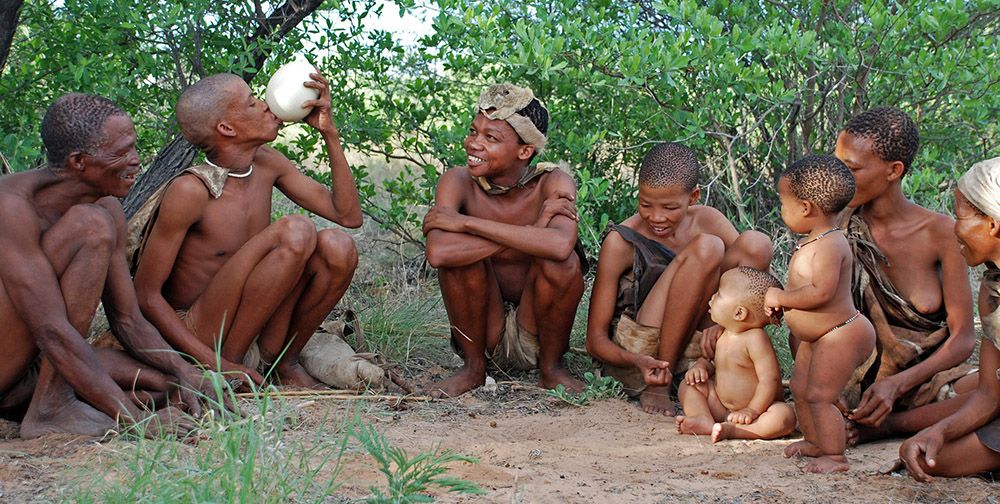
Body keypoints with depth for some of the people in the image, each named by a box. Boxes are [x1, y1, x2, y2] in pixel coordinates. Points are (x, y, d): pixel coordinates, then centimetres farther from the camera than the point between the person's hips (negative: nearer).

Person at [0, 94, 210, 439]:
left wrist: (184, 373, -12)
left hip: (30, 372, 8)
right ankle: (52, 406, -19)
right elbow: (52, 331, -29)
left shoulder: (108, 210, 3)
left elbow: (127, 321, 7)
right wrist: (133, 417, -30)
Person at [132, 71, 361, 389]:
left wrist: (329, 133, -2)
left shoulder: (266, 164, 5)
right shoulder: (189, 191, -17)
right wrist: (215, 363, -23)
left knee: (336, 246, -15)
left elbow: (349, 215, 7)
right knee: (296, 232, -24)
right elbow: (147, 296, -15)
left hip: (257, 341, 7)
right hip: (196, 338, -7)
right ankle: (228, 363, -16)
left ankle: (286, 363, 0)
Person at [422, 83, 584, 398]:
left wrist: (466, 223, -32)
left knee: (563, 261, -28)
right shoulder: (460, 181, -12)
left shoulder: (553, 184, -15)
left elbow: (560, 245, -39)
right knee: (458, 252, -24)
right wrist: (532, 232, -30)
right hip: (483, 337, 1)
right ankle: (473, 368, -4)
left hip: (536, 338, -1)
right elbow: (437, 252, -32)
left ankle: (551, 367, -3)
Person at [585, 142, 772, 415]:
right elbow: (596, 339, -10)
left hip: (692, 344, 5)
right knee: (707, 248, -25)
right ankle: (657, 387, -20)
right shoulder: (621, 241, -12)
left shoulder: (706, 220, 1)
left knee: (756, 243, -11)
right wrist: (637, 362, -33)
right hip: (639, 351, -5)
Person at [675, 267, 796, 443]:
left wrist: (752, 411, -27)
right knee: (689, 385, -2)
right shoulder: (722, 335, 1)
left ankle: (730, 429, -42)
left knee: (785, 417, -35)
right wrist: (700, 366, -6)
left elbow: (770, 379, -25)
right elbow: (710, 358, 19)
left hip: (759, 408, -7)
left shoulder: (755, 338, -22)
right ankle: (705, 420, -26)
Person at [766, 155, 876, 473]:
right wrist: (780, 300, 6)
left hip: (840, 335, -11)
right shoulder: (813, 241, 8)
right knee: (799, 387, 21)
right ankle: (813, 441, 37)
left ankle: (835, 456, -4)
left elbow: (820, 292, -34)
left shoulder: (829, 245, -25)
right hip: (815, 337, 11)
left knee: (819, 396, -11)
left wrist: (780, 298, -23)